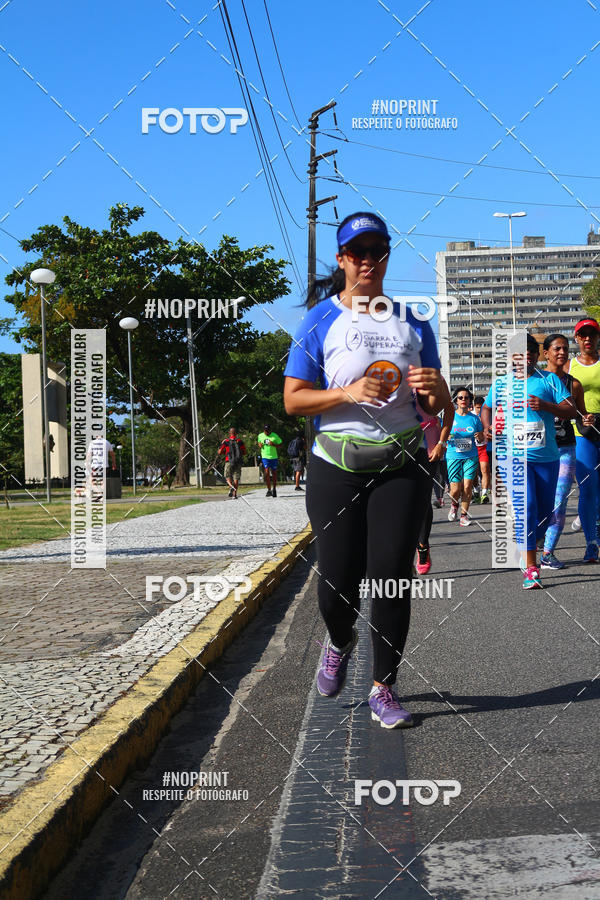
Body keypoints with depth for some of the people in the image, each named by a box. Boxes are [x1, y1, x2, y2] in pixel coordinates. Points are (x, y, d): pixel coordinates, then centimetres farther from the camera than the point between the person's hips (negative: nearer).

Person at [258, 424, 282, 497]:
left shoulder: (275, 436, -4)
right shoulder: (260, 436, 3)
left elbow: (280, 444, 2)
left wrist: (274, 445, -17)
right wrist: (260, 445, -3)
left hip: (274, 456, 0)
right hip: (265, 456, 0)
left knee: (274, 473, 8)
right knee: (267, 472, -14)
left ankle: (274, 489, 24)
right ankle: (269, 490, -9)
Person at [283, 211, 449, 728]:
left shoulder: (411, 321, 11)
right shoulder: (322, 319, 3)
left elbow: (438, 408, 13)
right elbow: (294, 399, -2)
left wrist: (435, 389, -11)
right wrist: (349, 392, -18)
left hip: (402, 465, 2)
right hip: (338, 466, -1)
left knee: (392, 577, -3)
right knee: (339, 579, -1)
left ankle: (384, 689, 13)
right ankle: (340, 642, 34)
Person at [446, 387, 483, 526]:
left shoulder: (474, 418, 5)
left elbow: (481, 439, 13)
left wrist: (480, 436, -10)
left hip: (471, 457, 1)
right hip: (453, 456, -1)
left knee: (467, 487, -6)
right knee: (455, 490, -6)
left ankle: (464, 514, 12)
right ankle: (454, 504, 28)